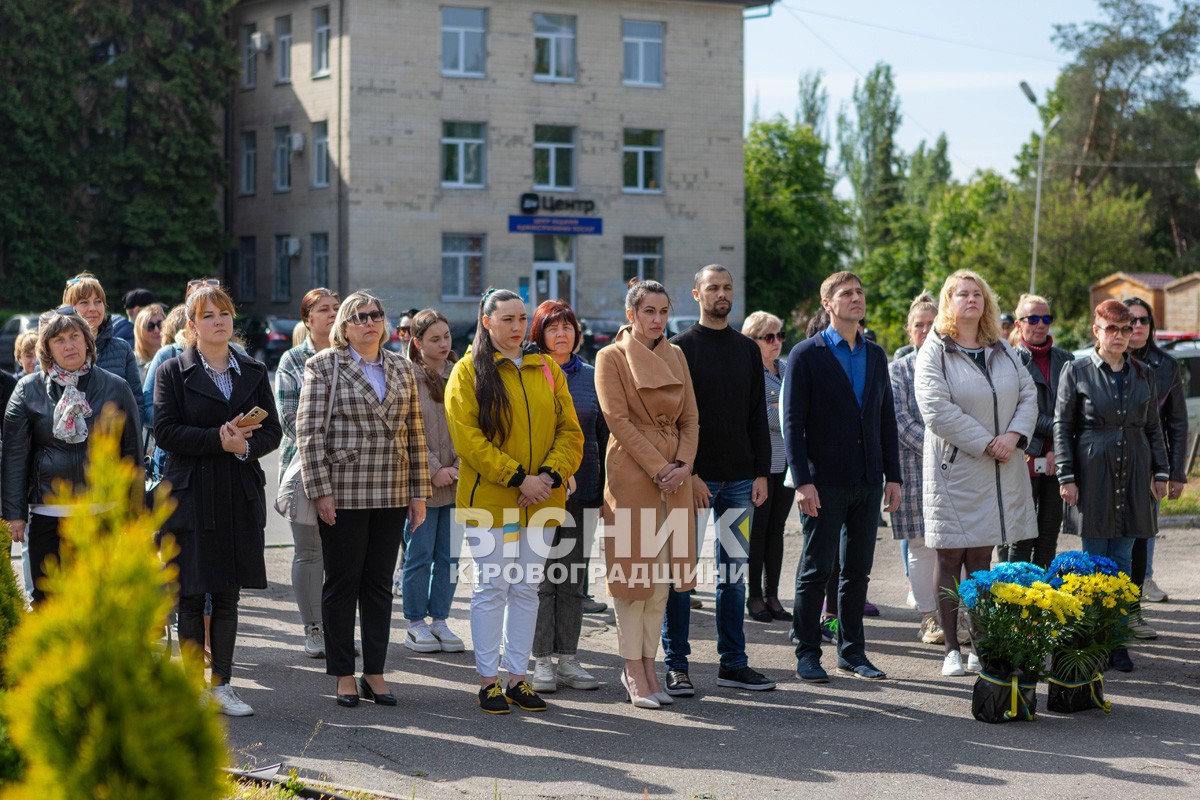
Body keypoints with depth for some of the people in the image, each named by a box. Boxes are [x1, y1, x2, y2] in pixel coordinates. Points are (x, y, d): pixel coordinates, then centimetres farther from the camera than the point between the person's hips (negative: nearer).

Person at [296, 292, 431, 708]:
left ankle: (375, 672, 14)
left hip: (391, 494, 4)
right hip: (343, 494, -4)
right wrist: (320, 491, -11)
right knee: (342, 582, 3)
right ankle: (343, 675, 11)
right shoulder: (323, 366, -1)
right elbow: (309, 432, -6)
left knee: (380, 583, 7)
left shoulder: (401, 369, 11)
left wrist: (419, 493, 7)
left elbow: (415, 434, 12)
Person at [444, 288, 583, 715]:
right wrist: (518, 477, -16)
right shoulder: (469, 371, -3)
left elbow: (570, 430, 6)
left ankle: (518, 677, 17)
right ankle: (488, 681, 8)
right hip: (489, 499, -4)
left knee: (526, 587, 9)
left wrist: (551, 475, -11)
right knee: (491, 587, 0)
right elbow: (468, 437, -11)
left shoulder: (547, 368, 9)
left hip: (541, 502, 4)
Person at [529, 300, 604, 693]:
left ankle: (568, 659, 14)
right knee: (540, 578, -2)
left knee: (573, 579, 8)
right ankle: (542, 661, 5)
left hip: (583, 488, 4)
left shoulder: (591, 376, 9)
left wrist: (610, 486, 8)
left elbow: (604, 434, 13)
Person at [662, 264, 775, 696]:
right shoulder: (680, 349, -2)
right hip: (692, 478, -5)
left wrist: (761, 473, 5)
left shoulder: (748, 350, 13)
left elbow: (758, 417, 14)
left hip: (739, 479, 5)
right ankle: (676, 665, 3)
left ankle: (734, 663, 14)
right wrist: (687, 473, -15)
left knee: (734, 571, 7)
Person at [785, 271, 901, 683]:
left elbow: (887, 419, 15)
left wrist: (892, 475, 8)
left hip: (867, 481, 5)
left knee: (858, 571, 10)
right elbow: (792, 422, -8)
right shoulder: (806, 355, -4)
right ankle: (807, 653, 8)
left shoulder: (876, 355, 12)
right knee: (815, 571, 0)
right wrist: (802, 481, -15)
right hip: (824, 482, -5)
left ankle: (852, 652, 18)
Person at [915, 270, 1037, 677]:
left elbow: (1028, 395, 10)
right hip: (954, 471, -4)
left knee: (981, 561, 8)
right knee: (950, 560, -1)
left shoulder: (1003, 351, 13)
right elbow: (937, 411, -14)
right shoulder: (934, 353, -4)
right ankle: (951, 650, 5)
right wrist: (987, 443, -15)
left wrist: (1014, 436, -10)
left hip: (1000, 474, 5)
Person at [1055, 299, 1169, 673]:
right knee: (1095, 558, 0)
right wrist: (1066, 475, -7)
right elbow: (1062, 425, -1)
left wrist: (1161, 472, 9)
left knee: (1123, 559, 4)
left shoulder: (1143, 374, 11)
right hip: (1092, 473, -3)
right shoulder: (1076, 372, 0)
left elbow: (1153, 426, 15)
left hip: (1133, 475, 3)